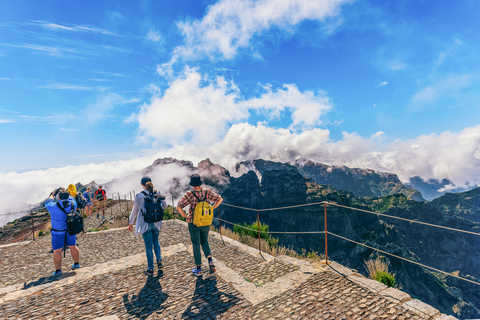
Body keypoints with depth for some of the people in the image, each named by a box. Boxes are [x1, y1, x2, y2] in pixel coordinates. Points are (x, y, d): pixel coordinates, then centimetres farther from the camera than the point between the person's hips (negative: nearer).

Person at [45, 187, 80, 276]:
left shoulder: (54, 207, -18)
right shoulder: (73, 204, -10)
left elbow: (48, 203, 5)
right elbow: (71, 198, 15)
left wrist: (52, 194, 18)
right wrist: (66, 193, 24)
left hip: (58, 233, -4)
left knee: (57, 251, 10)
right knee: (72, 246, 18)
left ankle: (58, 270, 20)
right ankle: (76, 264, 32)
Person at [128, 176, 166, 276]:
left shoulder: (139, 196, -14)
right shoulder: (157, 194, -7)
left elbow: (135, 210, -3)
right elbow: (164, 205, 4)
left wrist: (130, 223, 10)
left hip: (145, 224, -2)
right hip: (156, 223, 3)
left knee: (148, 246, 10)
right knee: (156, 241, 27)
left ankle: (150, 269, 22)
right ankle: (159, 261, 28)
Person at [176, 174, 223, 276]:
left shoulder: (190, 195, -18)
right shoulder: (207, 192, -9)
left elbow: (178, 207, -21)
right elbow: (220, 199, -4)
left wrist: (185, 216, -5)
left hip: (194, 223, -3)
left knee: (196, 245, 12)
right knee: (204, 241, 24)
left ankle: (198, 269, 24)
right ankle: (210, 261, 7)